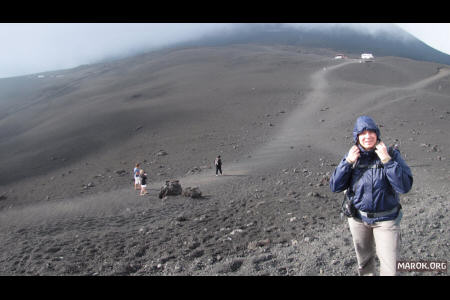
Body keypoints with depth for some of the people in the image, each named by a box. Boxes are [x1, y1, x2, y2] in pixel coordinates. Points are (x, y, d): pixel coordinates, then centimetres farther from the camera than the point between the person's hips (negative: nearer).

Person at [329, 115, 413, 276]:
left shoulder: (392, 155, -13)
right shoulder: (352, 156, -6)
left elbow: (404, 187, -23)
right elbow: (335, 187, -10)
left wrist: (387, 160, -29)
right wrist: (348, 162, -20)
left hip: (386, 219, -2)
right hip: (358, 217, 2)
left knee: (390, 265, 3)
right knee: (364, 259, 21)